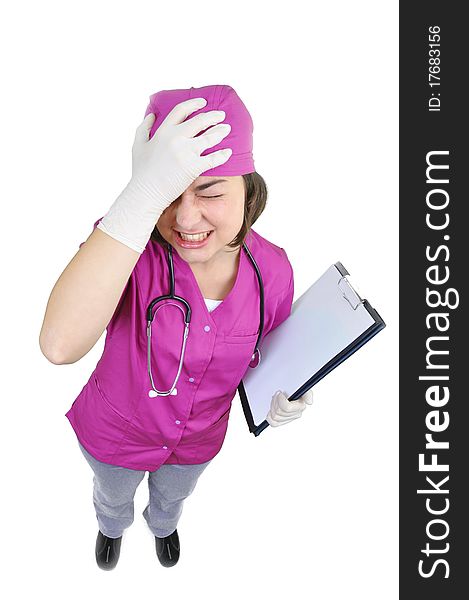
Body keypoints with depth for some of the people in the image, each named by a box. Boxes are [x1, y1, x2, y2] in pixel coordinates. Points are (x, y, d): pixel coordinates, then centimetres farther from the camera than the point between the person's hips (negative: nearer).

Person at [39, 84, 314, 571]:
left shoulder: (273, 269, -24)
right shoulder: (128, 242, -37)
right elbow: (60, 345, -56)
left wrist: (279, 397, -26)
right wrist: (143, 195, -61)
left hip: (198, 440, 3)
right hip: (117, 433, -2)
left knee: (172, 496, 37)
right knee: (113, 495, 34)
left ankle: (162, 526, 75)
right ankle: (113, 526, 72)